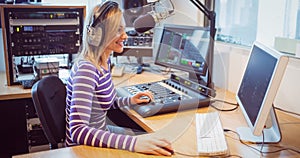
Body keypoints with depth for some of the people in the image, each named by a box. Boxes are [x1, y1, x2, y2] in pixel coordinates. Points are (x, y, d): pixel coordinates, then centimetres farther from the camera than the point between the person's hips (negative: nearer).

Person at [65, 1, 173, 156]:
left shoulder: (104, 61, -1)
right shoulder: (86, 69, -28)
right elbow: (78, 131, -36)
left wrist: (129, 100, 2)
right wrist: (132, 143, -43)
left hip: (100, 132, 8)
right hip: (86, 148, -8)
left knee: (155, 142, 13)